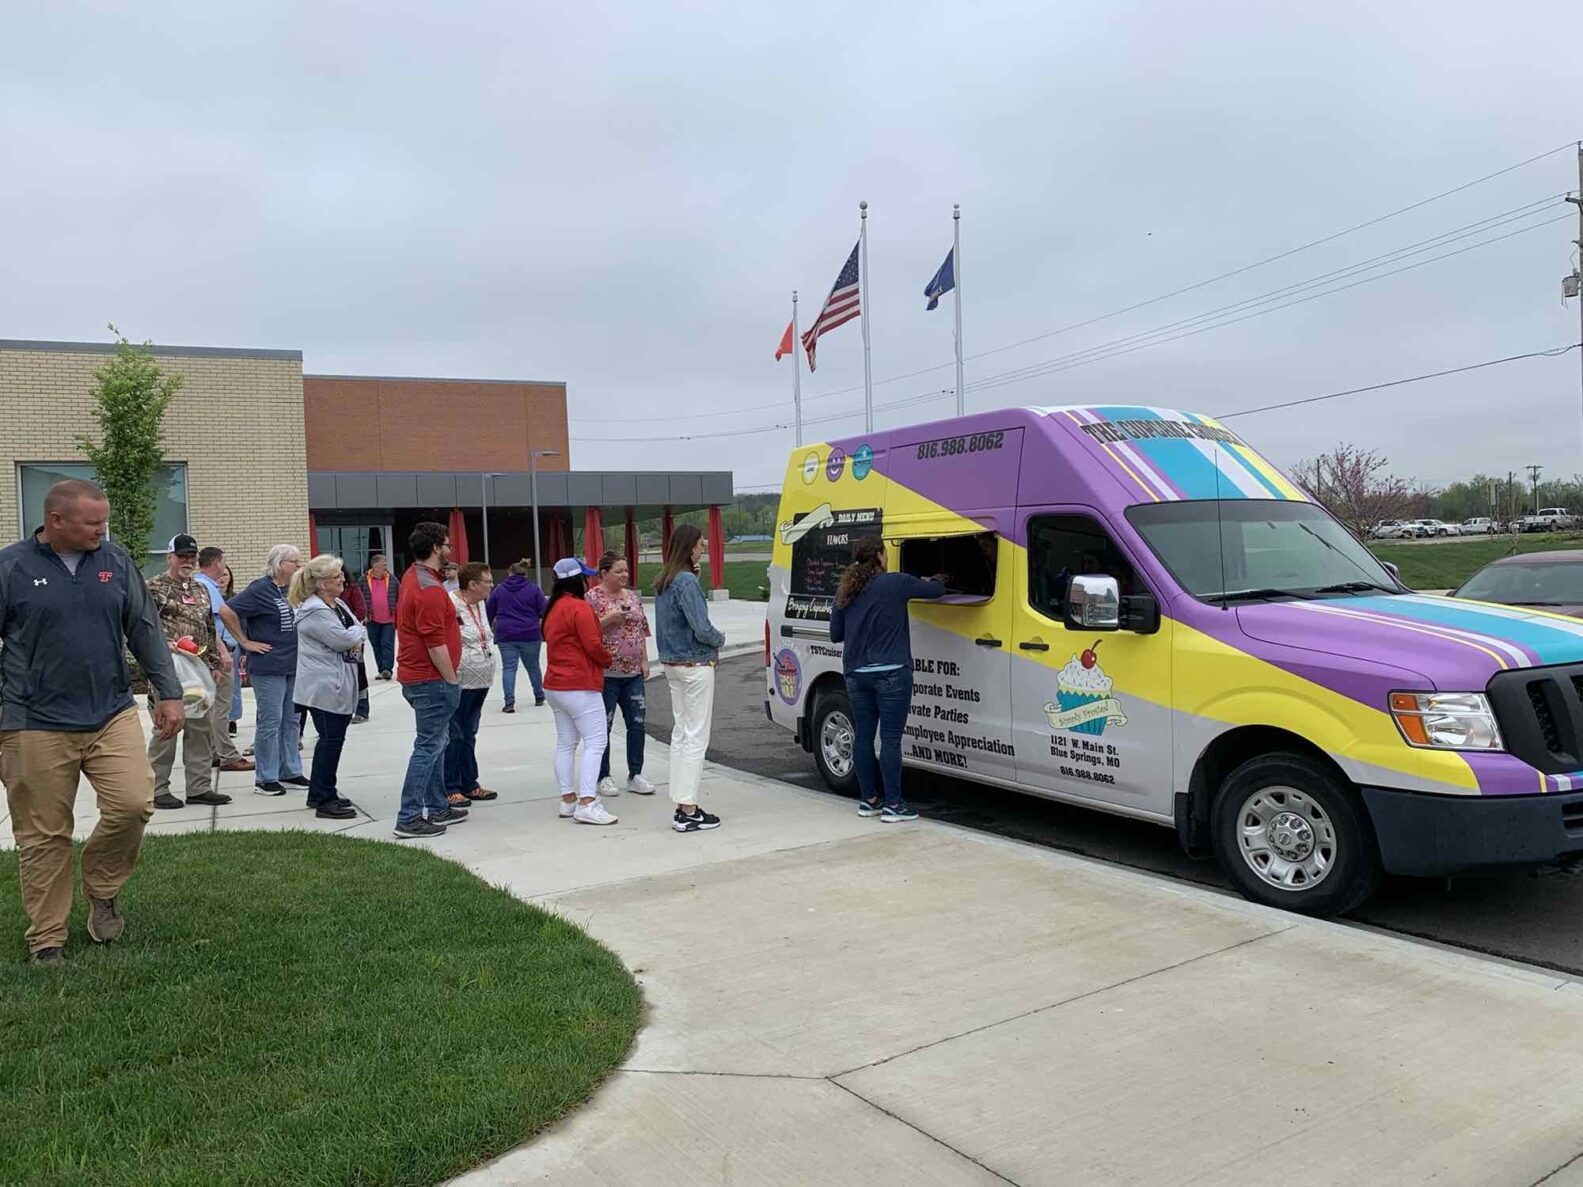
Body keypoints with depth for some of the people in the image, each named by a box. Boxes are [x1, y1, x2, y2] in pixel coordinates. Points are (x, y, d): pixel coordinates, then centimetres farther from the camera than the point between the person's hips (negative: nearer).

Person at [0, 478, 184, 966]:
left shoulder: (116, 561, 5)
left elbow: (145, 630, 10)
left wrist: (168, 692, 7)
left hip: (112, 715, 3)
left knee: (133, 803, -10)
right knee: (44, 835, 5)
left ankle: (102, 889, 19)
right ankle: (46, 939, 20)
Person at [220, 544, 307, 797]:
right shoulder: (260, 589, -12)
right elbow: (226, 611, -17)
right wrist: (245, 642, -13)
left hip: (293, 665, 8)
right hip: (268, 667, -8)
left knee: (291, 720, 12)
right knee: (270, 721, -2)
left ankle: (290, 771, 21)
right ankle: (265, 778, 7)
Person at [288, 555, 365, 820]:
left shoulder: (339, 605, 14)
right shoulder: (314, 611, -17)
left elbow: (358, 633, 18)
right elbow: (341, 639, -21)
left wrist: (356, 639, -5)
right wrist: (358, 632, -1)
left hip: (340, 685, 10)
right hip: (324, 687, -10)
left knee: (332, 738, 15)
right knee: (331, 739, -5)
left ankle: (319, 793, 26)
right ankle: (324, 801, 3)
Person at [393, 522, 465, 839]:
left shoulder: (412, 575, 11)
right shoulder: (430, 589, -21)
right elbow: (435, 644, -23)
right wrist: (452, 681, -16)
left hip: (416, 675, 11)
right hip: (431, 679, -11)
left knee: (436, 743, 17)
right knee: (428, 747, -6)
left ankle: (437, 808, 26)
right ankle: (409, 818, -3)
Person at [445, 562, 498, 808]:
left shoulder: (479, 603, 11)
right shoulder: (451, 605, -18)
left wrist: (488, 659, 19)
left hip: (480, 682, 9)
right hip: (459, 683, -9)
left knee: (468, 735, 17)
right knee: (453, 737, -1)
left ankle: (469, 784, 25)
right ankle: (450, 789, 6)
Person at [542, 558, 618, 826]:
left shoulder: (553, 608, 13)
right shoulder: (579, 607, -15)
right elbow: (593, 645, -18)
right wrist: (608, 660, 1)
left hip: (554, 685, 10)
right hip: (580, 686, -10)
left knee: (565, 743, 13)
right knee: (595, 743, -8)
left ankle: (568, 800, 16)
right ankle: (587, 804, -14)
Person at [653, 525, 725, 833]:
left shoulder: (662, 582, 11)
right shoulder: (687, 582, -17)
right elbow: (702, 629, -20)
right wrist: (720, 639, 0)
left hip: (672, 665, 9)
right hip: (696, 666, -9)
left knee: (681, 733, 13)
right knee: (696, 737, -4)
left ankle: (682, 806, 19)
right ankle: (688, 812, -1)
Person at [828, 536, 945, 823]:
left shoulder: (845, 592, 8)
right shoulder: (896, 583, -7)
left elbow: (835, 634, 13)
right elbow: (937, 591, 4)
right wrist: (934, 583, 27)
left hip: (856, 674, 6)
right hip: (891, 673, -5)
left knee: (863, 736, 11)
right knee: (891, 738, -3)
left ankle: (867, 800, 19)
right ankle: (893, 804, -1)